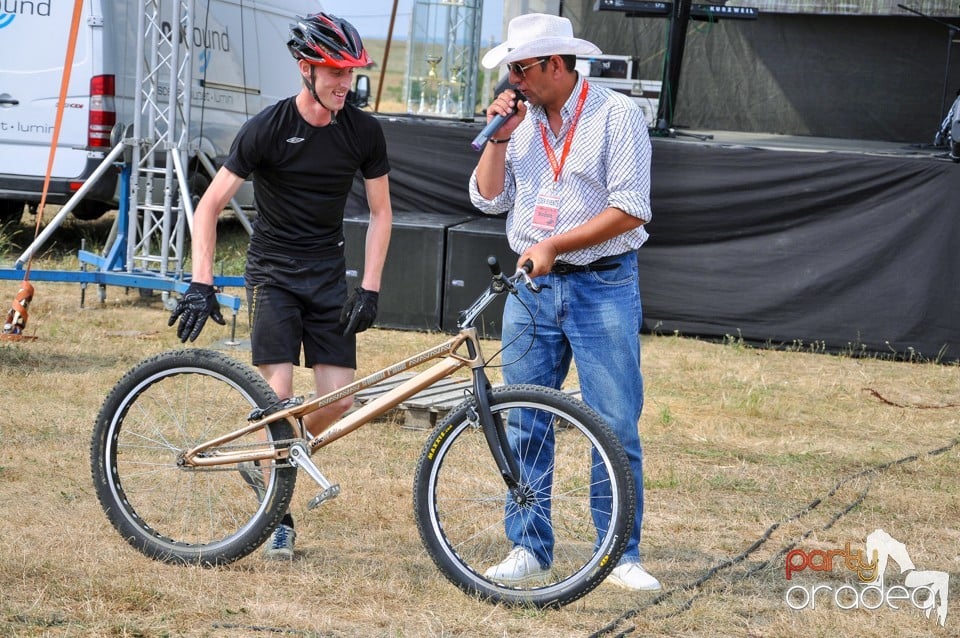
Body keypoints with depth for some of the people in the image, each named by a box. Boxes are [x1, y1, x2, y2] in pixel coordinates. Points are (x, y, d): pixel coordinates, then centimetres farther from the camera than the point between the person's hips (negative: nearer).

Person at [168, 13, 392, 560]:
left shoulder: (364, 131, -5)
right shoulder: (267, 129, -15)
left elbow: (380, 211, 5)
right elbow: (210, 206, -12)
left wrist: (369, 289, -3)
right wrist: (201, 285, -20)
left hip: (329, 275, 3)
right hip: (274, 270, -3)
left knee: (340, 400, -5)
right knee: (280, 392, -15)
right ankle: (279, 515, -2)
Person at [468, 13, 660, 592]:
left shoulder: (617, 115, -8)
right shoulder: (520, 119, 10)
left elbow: (630, 210, -13)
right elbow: (490, 199, 7)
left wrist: (554, 244, -17)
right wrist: (499, 136, -5)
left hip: (604, 288, -5)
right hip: (533, 286, 5)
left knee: (617, 428, -5)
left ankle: (622, 555, 2)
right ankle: (529, 548, 13)